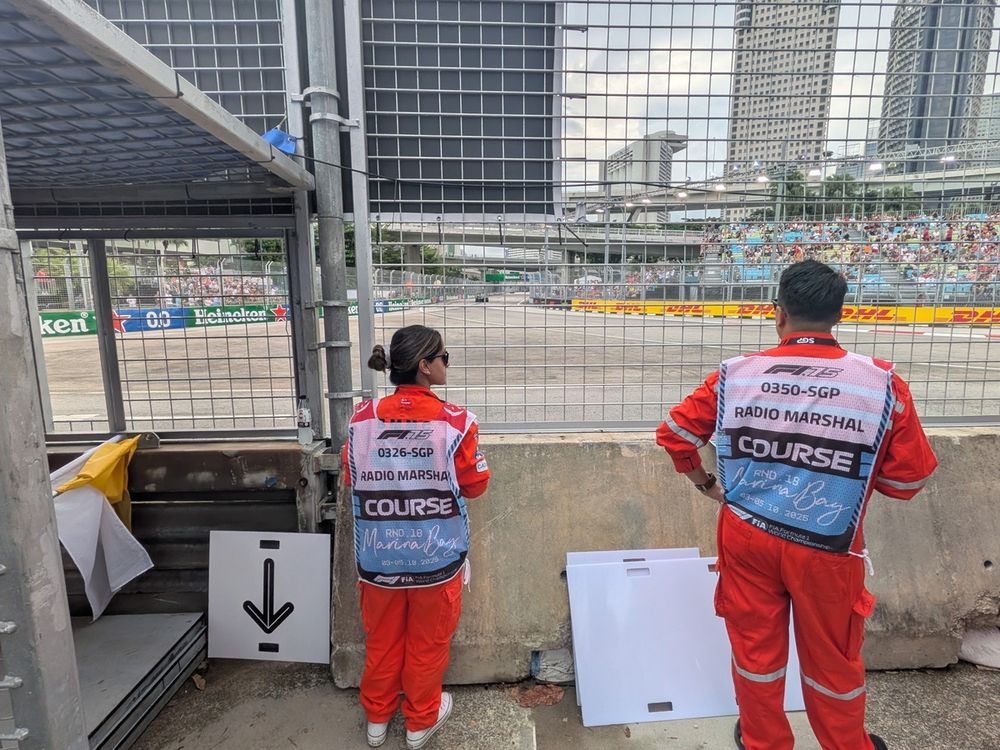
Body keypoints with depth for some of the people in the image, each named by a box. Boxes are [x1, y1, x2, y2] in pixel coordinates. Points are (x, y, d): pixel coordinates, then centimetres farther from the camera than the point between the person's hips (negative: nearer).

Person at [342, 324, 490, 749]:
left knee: (382, 638, 24)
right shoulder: (455, 422, -20)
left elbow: (351, 479, 5)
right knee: (428, 640, 20)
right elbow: (475, 486, -7)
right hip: (436, 556, -2)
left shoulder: (363, 418, -10)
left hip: (378, 555, 3)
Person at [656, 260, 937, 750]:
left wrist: (704, 483, 11)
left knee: (755, 649, 20)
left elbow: (674, 435, -4)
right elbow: (908, 479, -7)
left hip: (748, 539, 1)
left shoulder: (735, 374, -12)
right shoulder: (881, 382, -14)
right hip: (828, 549, 0)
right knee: (832, 658, 22)